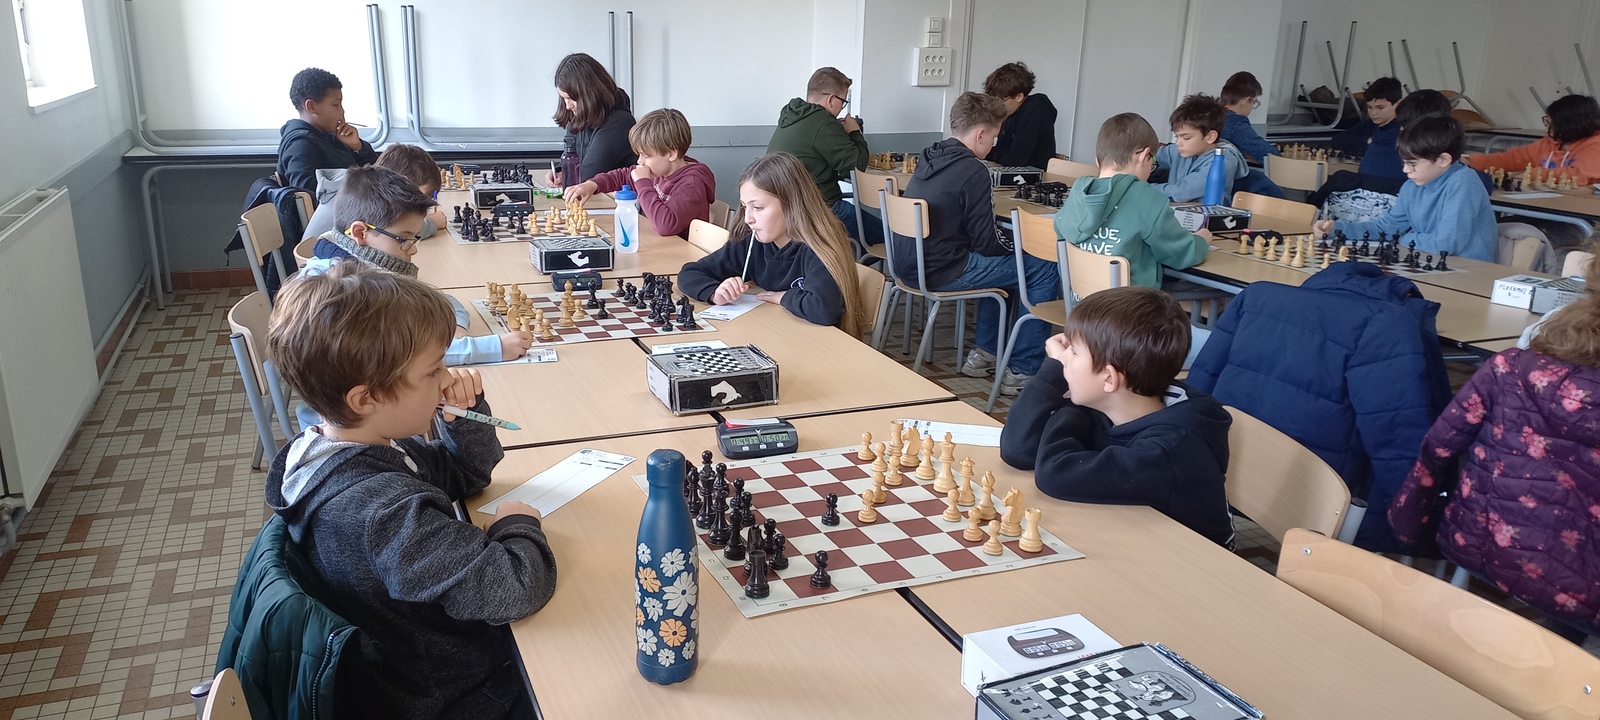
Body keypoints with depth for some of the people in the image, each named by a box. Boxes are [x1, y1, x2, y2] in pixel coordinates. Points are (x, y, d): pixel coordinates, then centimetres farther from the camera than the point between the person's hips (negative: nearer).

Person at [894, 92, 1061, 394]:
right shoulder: (973, 170, -17)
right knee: (1043, 267, -1)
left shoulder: (930, 157, 10)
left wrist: (1009, 243, 19)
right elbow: (986, 241, -14)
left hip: (909, 265, 9)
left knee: (1002, 259, 29)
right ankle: (1022, 371, 3)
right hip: (939, 272, -9)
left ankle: (985, 352, 30)